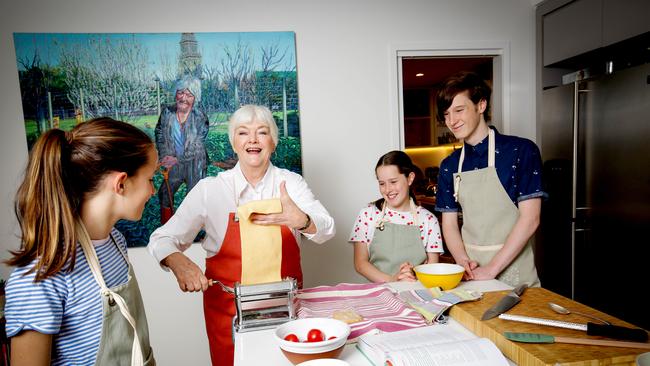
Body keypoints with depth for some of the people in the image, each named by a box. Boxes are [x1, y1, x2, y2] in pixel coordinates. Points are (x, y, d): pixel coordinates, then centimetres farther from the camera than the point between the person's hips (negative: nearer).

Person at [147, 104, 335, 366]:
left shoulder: (290, 182, -5)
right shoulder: (210, 189, -9)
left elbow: (326, 230, -14)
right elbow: (162, 240, -5)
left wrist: (300, 220, -35)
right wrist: (179, 263, -27)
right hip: (228, 308, -1)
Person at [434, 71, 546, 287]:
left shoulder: (521, 151, -8)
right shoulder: (449, 166, 5)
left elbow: (530, 219, -13)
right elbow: (449, 223, 5)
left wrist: (491, 269, -16)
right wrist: (463, 261, -12)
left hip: (512, 268, -3)